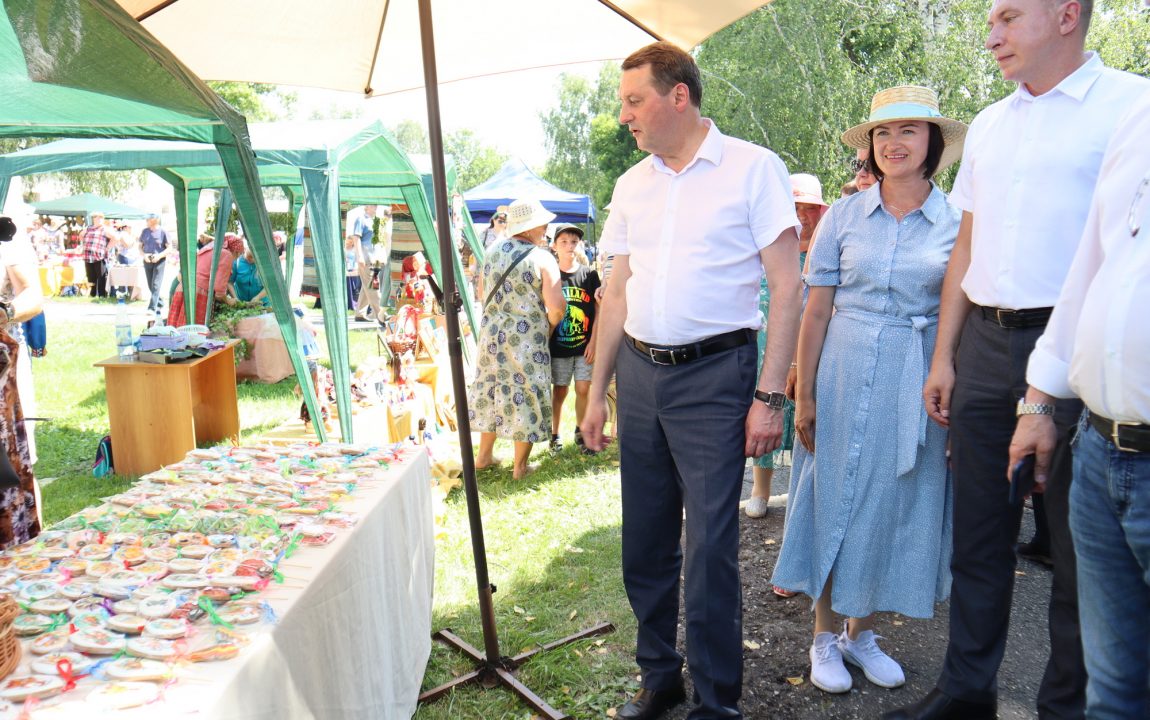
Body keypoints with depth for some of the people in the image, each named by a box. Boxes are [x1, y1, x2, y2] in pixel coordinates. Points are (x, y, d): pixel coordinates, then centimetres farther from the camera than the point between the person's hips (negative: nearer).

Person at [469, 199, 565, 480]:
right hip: (527, 340, -5)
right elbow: (556, 308, -20)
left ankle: (484, 456, 30)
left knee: (492, 392, 19)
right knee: (526, 396, 7)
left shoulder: (492, 251, 3)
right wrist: (548, 328, 0)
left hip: (492, 334, 6)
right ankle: (520, 467, 16)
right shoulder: (542, 258, -14)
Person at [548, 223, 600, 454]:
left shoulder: (589, 274, 0)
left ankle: (580, 432, 21)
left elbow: (599, 310, 2)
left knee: (583, 390, 2)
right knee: (559, 391, 8)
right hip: (558, 346, 0)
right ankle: (555, 434, 23)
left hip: (584, 345, 0)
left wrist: (593, 341, -4)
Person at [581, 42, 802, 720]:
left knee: (711, 548, -3)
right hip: (639, 373, 6)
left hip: (714, 375, -6)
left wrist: (769, 395, -14)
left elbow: (788, 287, -8)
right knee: (645, 541, 12)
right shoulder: (633, 184, 13)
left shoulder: (753, 168, -4)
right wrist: (598, 390, 13)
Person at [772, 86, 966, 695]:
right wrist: (804, 395, -4)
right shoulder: (844, 216, 1)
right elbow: (816, 310, 0)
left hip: (918, 383, 1)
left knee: (893, 505, 9)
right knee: (833, 501, 5)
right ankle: (824, 636, 22)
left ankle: (861, 632, 29)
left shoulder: (957, 223, 2)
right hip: (845, 373, 0)